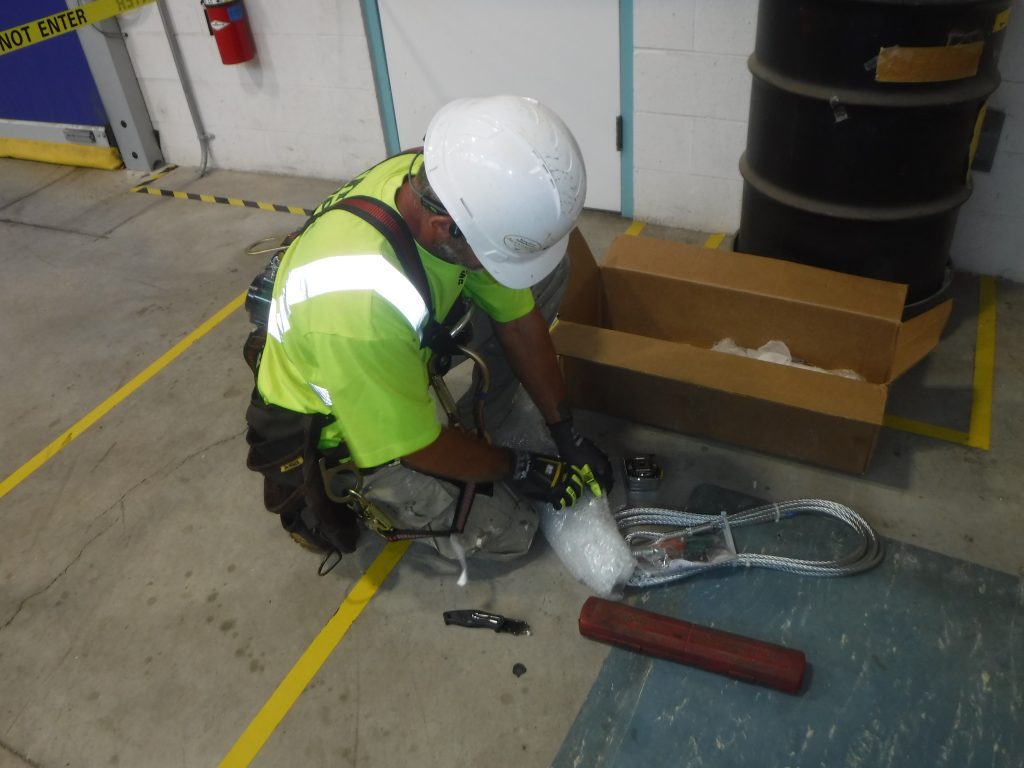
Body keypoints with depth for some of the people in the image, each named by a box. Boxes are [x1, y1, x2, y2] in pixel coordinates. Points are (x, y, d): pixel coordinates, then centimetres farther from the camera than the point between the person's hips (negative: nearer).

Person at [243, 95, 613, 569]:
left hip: (411, 344, 7)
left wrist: (567, 434, -3)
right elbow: (418, 449, -26)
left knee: (549, 271, -5)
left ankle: (467, 430, 6)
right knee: (504, 528, -6)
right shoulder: (358, 302, -43)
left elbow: (519, 317, -9)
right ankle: (336, 491, 10)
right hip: (338, 426, -6)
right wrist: (519, 468, -11)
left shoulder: (445, 179, -22)